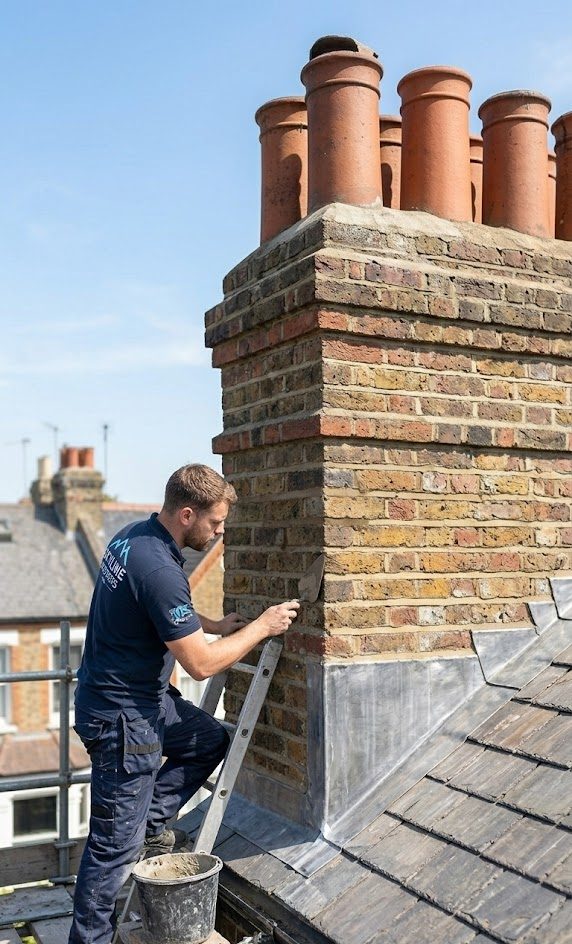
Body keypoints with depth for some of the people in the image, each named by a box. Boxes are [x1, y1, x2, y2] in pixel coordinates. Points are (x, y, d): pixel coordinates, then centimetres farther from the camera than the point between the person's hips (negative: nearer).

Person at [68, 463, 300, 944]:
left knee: (211, 739, 21)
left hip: (144, 696, 10)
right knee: (116, 843, 2)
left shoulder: (133, 537, 2)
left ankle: (151, 825, 22)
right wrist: (262, 627, -11)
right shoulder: (159, 569, -29)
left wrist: (212, 625, 9)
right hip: (122, 717, -10)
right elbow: (201, 664, -23)